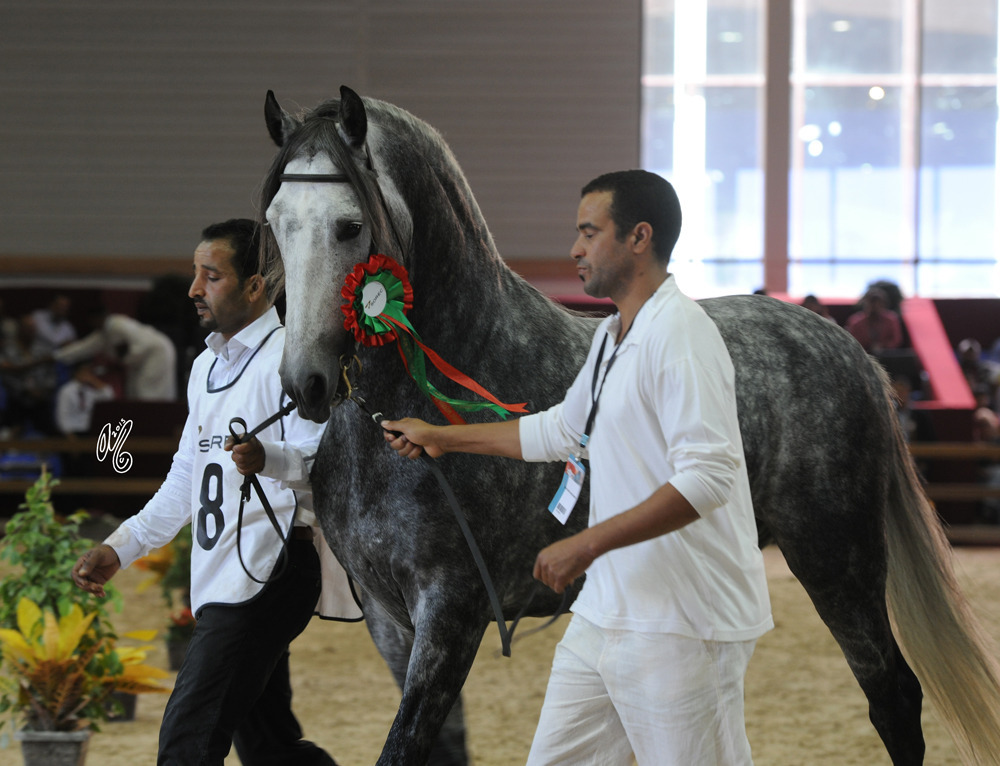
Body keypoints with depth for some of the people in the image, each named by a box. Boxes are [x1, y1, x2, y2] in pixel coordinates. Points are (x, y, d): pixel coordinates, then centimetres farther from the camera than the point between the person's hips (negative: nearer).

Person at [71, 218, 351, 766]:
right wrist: (121, 547, 21)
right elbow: (186, 481, 27)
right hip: (219, 581, 10)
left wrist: (270, 458, -40)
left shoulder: (287, 358, -8)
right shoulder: (208, 366, 21)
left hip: (269, 572, -10)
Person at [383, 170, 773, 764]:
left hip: (685, 624, -10)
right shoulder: (611, 337, 15)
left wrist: (589, 544, -26)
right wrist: (441, 437, 32)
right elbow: (562, 431, 31)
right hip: (606, 613, 10)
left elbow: (708, 477, -26)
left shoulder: (680, 333, -17)